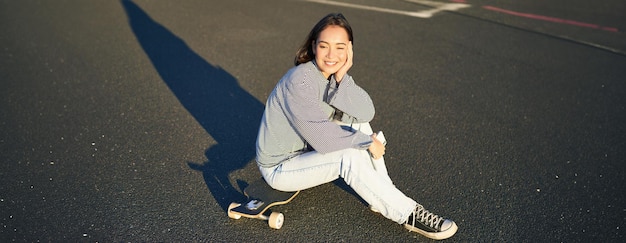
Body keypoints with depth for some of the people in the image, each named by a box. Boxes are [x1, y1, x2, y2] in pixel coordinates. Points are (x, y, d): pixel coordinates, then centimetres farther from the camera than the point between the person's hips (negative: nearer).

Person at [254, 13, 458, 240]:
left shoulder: (333, 74, -5)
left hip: (306, 149, 8)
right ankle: (407, 214, -11)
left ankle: (383, 196, -3)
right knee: (350, 157, -26)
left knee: (359, 123, -6)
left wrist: (342, 76, -28)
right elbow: (322, 139, -30)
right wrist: (367, 141, -19)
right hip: (278, 168, -7)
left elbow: (366, 112, -19)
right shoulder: (300, 80, -28)